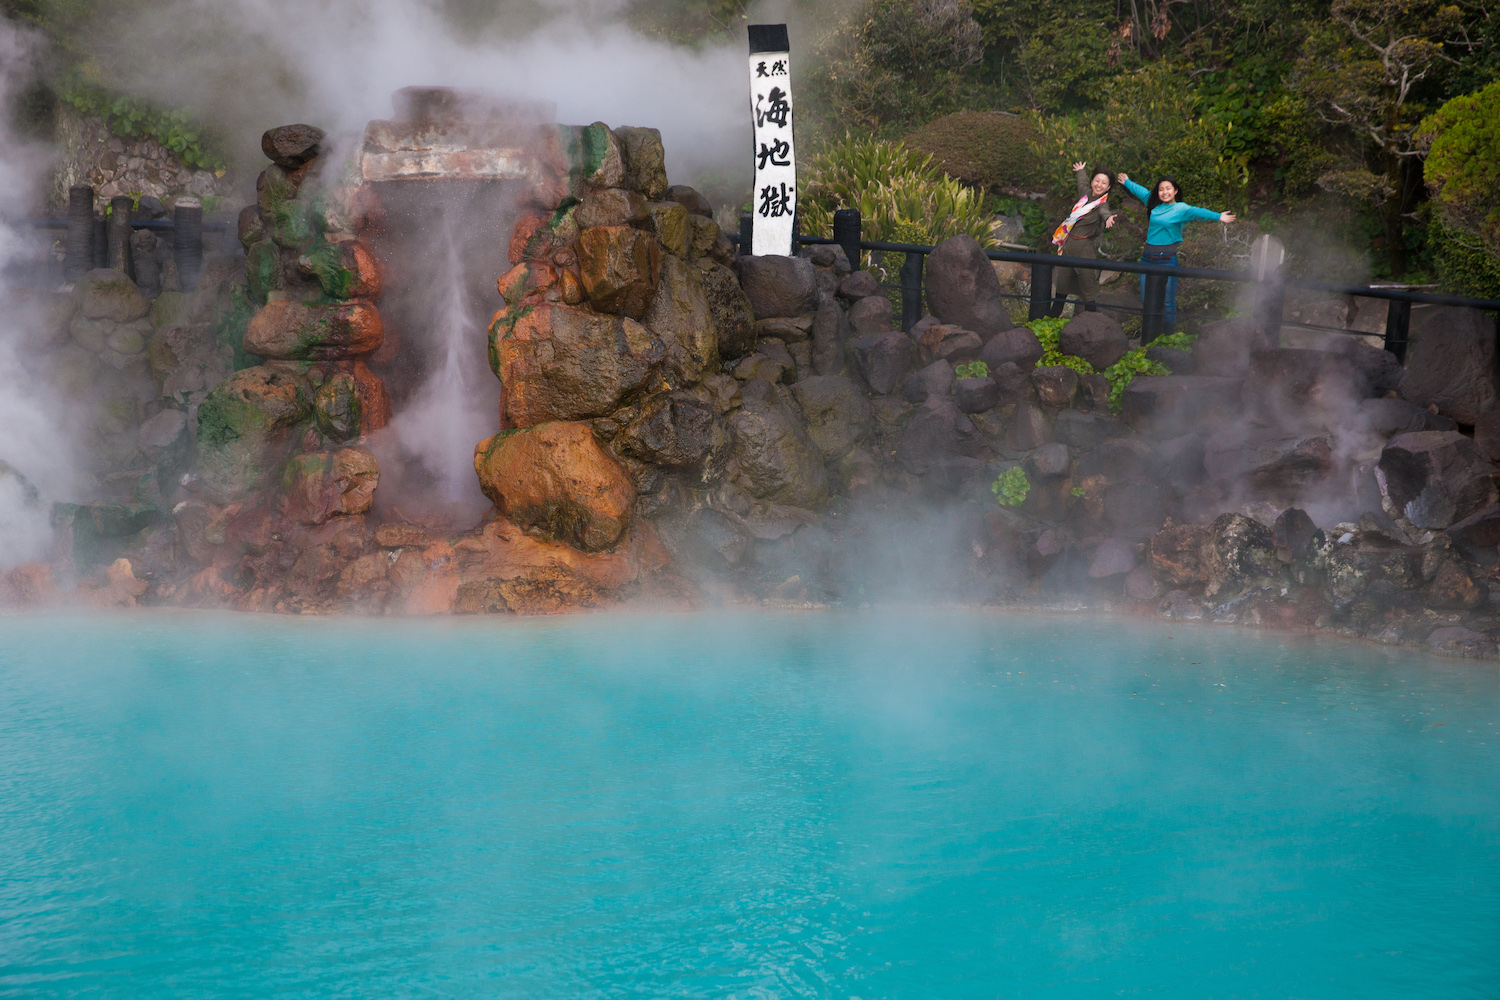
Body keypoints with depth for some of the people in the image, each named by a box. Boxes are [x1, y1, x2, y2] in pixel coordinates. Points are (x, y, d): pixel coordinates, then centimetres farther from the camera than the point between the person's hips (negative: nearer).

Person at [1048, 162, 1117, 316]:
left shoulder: (1102, 203, -10)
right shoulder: (1086, 193, 8)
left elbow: (1104, 211, -35)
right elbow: (1083, 182, 32)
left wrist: (1108, 217, -58)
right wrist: (1081, 171, 52)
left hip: (1084, 247, -6)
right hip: (1069, 244, 6)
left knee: (1087, 285, -6)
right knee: (1062, 280, 16)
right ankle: (1054, 313, 31)